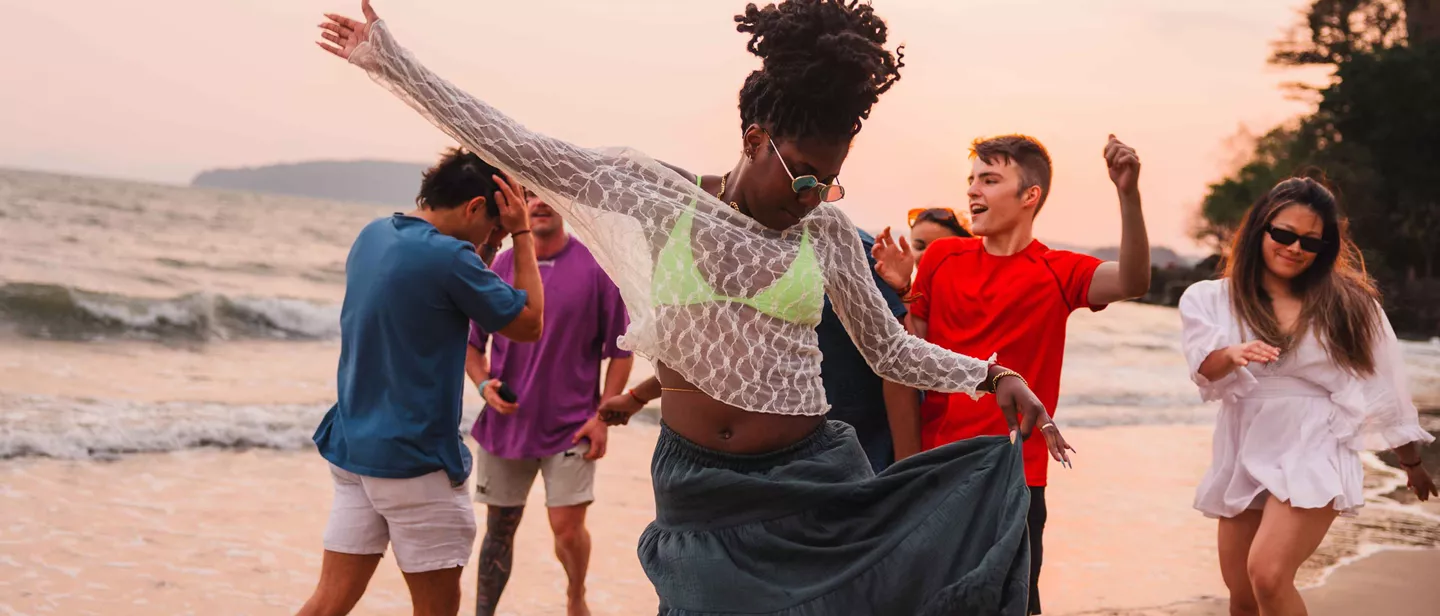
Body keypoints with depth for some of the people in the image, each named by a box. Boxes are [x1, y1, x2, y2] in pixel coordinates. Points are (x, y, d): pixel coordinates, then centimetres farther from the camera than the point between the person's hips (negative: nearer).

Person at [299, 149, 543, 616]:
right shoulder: (448, 257, -19)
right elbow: (529, 324, -7)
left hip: (351, 449, 8)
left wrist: (494, 240, 15)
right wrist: (521, 234, -3)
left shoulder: (373, 235, 6)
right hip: (417, 462, -8)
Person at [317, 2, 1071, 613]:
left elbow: (891, 348, 10)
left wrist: (991, 376, -4)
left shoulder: (825, 230, 2)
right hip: (698, 489, 0)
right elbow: (511, 147, -2)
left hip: (809, 479, 1)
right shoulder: (659, 193, -3)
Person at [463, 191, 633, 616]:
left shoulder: (595, 266, -6)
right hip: (505, 422, 2)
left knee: (568, 529, -4)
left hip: (571, 427, -2)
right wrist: (483, 383, -8)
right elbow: (471, 341, 11)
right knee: (499, 529, 9)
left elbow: (620, 349, -1)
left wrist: (603, 415, -8)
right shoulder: (499, 267, 2)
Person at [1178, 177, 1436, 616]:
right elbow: (1205, 368, -15)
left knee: (1268, 575, -23)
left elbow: (1383, 392, 10)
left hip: (1314, 454, -3)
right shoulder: (1211, 299, 3)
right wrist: (1231, 355, -38)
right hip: (1244, 457, 3)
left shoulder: (1348, 305, 1)